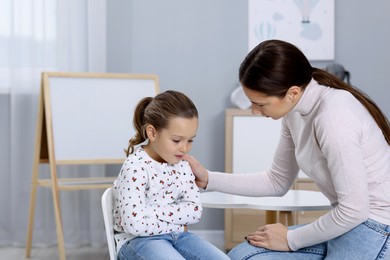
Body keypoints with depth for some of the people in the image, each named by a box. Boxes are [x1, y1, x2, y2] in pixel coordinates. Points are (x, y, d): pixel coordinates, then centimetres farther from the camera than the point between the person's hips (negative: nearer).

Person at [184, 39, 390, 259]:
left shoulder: (333, 117, -26)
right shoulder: (296, 110, 1)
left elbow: (354, 210, -24)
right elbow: (277, 181, 12)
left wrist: (291, 239, -10)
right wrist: (209, 179, 4)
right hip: (349, 222, 8)